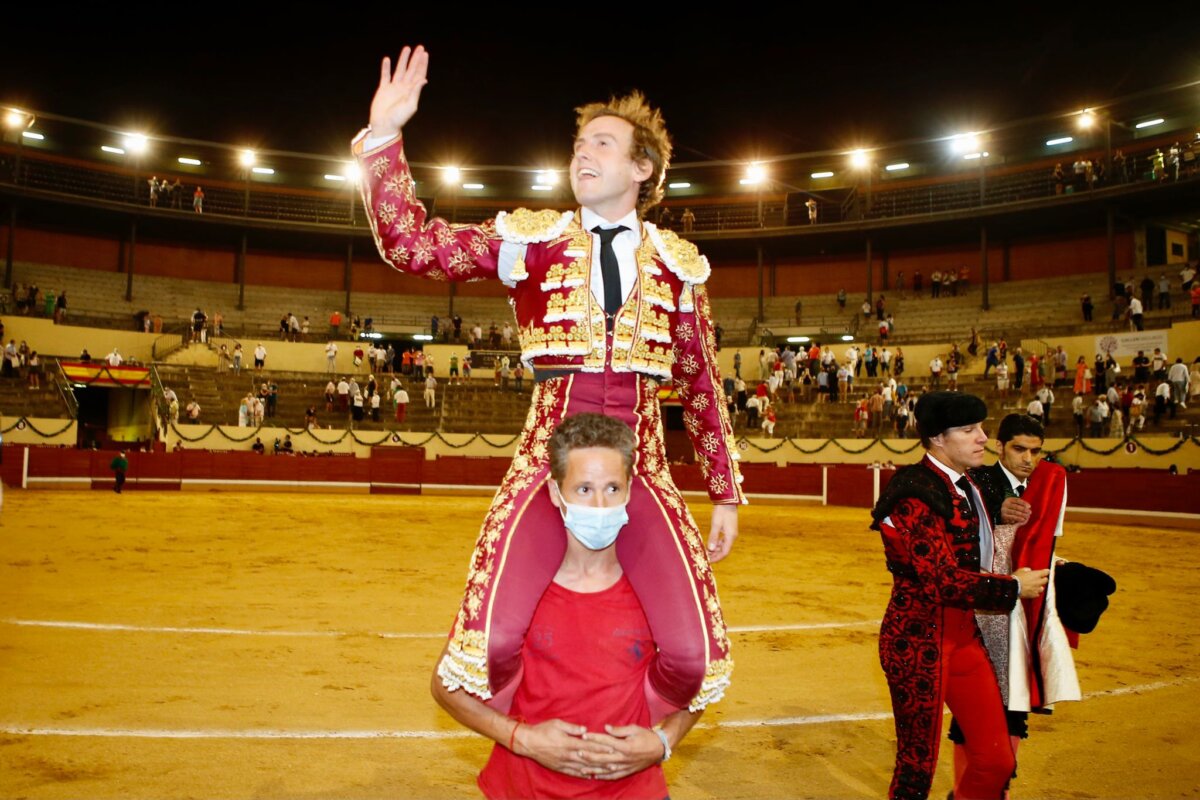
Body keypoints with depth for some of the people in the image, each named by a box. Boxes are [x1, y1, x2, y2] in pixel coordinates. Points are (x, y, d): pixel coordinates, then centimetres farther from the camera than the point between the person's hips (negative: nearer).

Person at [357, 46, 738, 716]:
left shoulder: (678, 264, 10)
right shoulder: (528, 239, 7)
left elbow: (703, 388, 14)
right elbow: (410, 243, -1)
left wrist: (727, 495, 15)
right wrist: (384, 134, -10)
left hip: (641, 472, 2)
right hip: (547, 461, -1)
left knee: (693, 653, -11)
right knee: (494, 641, -19)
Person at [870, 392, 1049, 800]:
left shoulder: (966, 490, 11)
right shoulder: (916, 494, -20)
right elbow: (943, 579, -23)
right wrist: (1013, 588, -12)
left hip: (964, 636, 8)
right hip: (918, 641, -8)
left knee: (996, 759, 9)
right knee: (917, 766, 6)